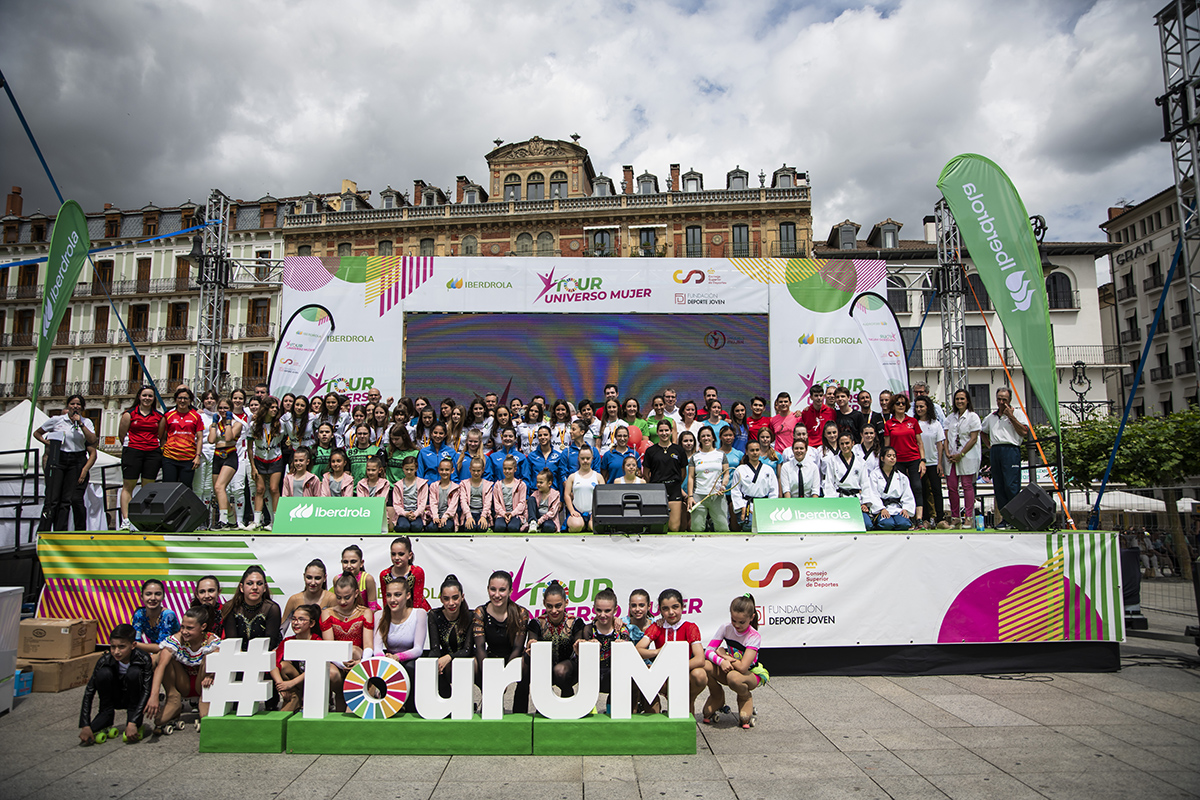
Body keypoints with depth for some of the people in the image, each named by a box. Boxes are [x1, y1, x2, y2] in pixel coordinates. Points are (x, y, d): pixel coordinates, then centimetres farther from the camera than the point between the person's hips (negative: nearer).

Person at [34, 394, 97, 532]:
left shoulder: (86, 422, 7)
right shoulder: (57, 420, 5)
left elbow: (93, 440, -9)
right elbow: (36, 433, 17)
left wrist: (80, 423, -12)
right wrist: (47, 442, -1)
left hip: (77, 462, 1)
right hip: (58, 460, -1)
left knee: (75, 499, -6)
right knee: (52, 500, -8)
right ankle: (42, 533, -5)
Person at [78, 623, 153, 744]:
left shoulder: (143, 659, -26)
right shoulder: (106, 660, -21)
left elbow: (147, 691, -30)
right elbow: (89, 692, -20)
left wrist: (132, 723, -40)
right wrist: (85, 726, -28)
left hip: (134, 699, -2)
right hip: (115, 700, 2)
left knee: (134, 672, -32)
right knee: (103, 673, -25)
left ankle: (137, 725, -20)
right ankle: (106, 718, -10)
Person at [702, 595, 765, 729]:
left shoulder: (754, 637, -22)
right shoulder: (726, 628, -9)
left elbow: (742, 667, -31)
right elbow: (708, 651, -14)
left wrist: (723, 654, -18)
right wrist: (721, 661, -35)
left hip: (751, 675, -4)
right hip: (729, 670, 4)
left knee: (733, 677, -40)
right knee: (705, 665, -27)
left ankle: (746, 699, -2)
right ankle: (717, 698, 2)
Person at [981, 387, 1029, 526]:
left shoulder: (1017, 413, 5)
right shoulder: (991, 416, 20)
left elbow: (1024, 432, -8)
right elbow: (983, 432, 35)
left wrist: (1011, 416, -9)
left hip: (1010, 450, -5)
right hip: (995, 451, 5)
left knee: (1011, 485, -13)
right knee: (998, 487, 3)